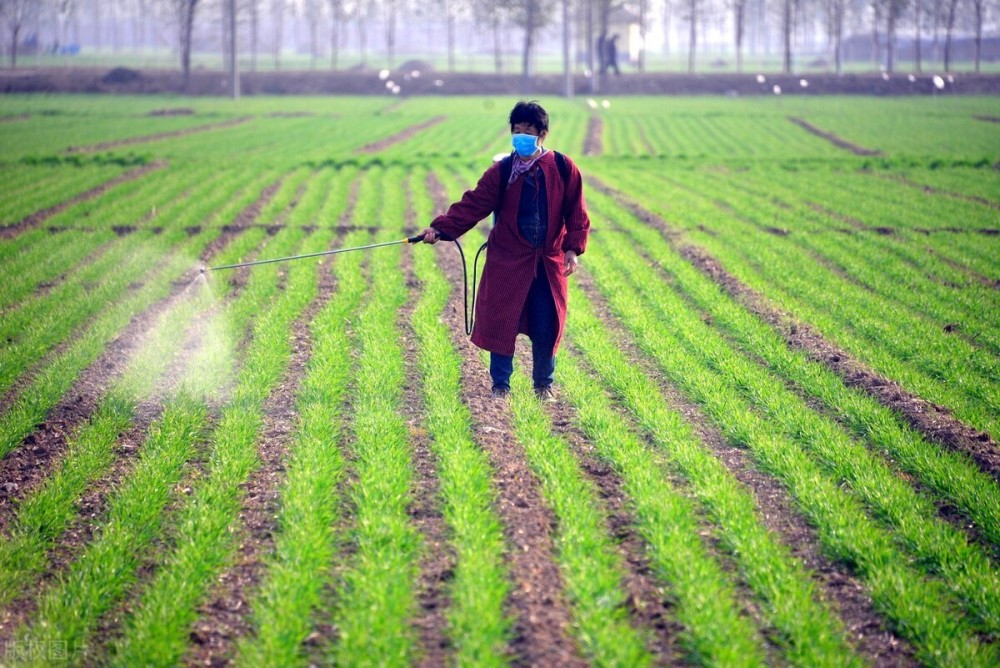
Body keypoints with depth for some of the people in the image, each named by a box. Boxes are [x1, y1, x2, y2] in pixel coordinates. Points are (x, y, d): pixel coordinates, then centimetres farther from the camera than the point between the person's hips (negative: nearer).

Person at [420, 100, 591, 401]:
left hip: (549, 262, 0)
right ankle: (500, 386, 12)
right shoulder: (501, 172, -3)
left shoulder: (563, 169, -1)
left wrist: (573, 248, -4)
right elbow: (472, 205, -7)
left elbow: (576, 213, 5)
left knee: (547, 326, 3)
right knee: (502, 323, -1)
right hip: (508, 262, 0)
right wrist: (440, 228, -18)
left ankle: (544, 385, 21)